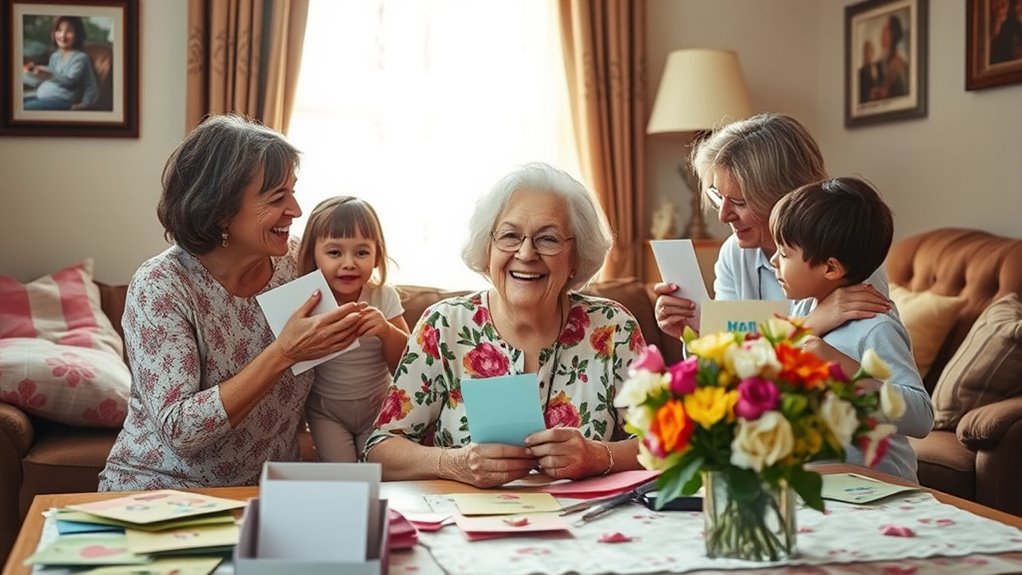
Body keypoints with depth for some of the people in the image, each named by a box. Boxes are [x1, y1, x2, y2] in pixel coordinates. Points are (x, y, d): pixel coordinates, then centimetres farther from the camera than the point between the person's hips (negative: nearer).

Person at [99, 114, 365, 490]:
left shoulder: (294, 261, -4)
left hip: (267, 490, 5)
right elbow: (180, 430, -24)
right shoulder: (159, 287, -17)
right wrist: (284, 353, -29)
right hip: (157, 491, -4)